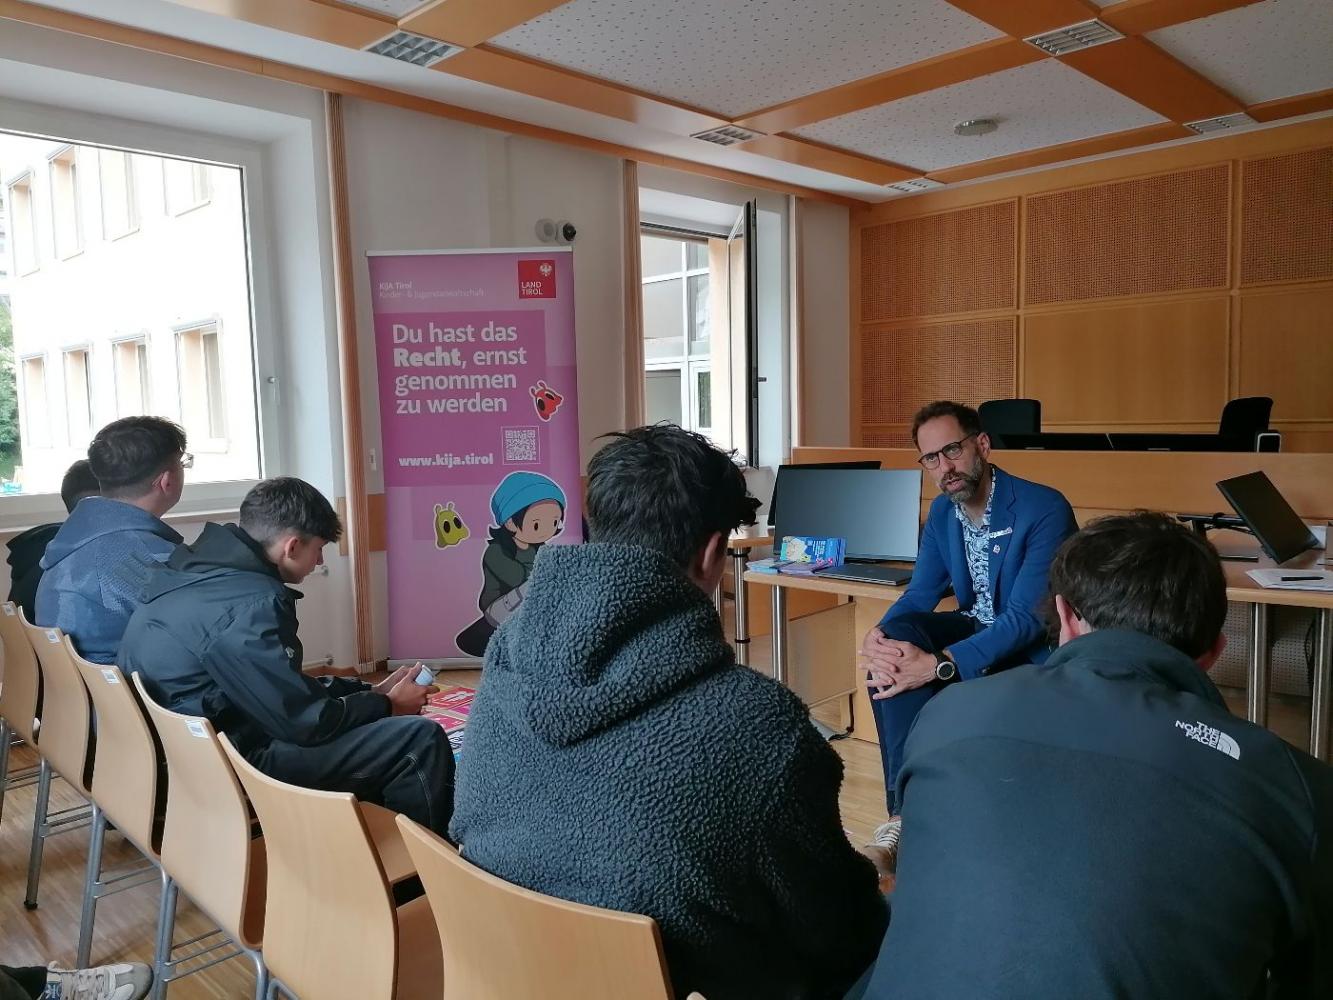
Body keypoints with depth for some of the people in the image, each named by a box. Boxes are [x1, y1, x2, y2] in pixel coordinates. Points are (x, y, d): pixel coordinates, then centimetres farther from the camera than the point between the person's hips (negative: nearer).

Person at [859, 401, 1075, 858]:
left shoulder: (1045, 509, -22)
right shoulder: (942, 511, 1)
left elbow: (1026, 618, -29)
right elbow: (920, 593, 0)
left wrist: (939, 664, -41)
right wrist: (878, 635, -24)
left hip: (1036, 648, -6)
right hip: (978, 629, 6)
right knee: (896, 640, -25)